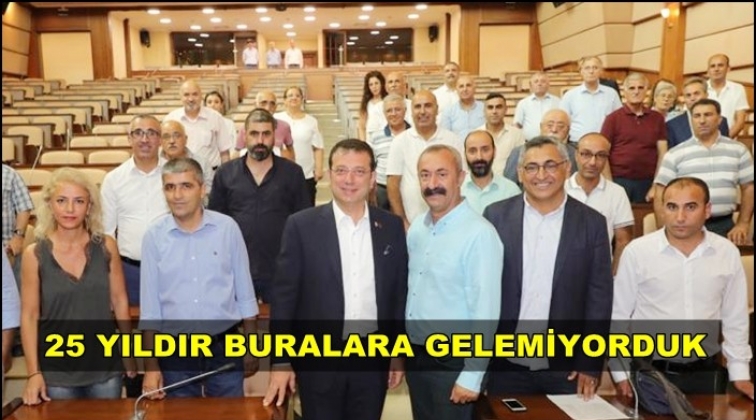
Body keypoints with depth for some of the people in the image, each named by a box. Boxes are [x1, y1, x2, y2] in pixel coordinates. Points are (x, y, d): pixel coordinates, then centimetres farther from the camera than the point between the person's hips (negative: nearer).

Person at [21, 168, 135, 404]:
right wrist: (33, 372, -8)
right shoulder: (34, 254, -8)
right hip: (56, 371, -1)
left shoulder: (106, 246, -5)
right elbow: (29, 315, -5)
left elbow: (120, 300, 3)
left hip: (105, 367, 1)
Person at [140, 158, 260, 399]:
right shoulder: (154, 236, -5)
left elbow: (245, 293, 1)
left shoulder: (227, 228, -6)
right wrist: (151, 366, -1)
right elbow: (149, 307, 0)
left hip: (225, 346, 0)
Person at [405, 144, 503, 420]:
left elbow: (486, 311, -20)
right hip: (415, 353, 7)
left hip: (453, 360, -6)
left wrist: (471, 377, -18)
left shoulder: (479, 234, -20)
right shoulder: (416, 228, 3)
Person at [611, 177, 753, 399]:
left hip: (707, 372, 3)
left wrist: (740, 373, 8)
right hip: (649, 372, -2)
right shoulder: (637, 251, -12)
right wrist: (621, 373, -6)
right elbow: (617, 316, -5)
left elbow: (735, 318, 8)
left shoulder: (727, 252, -2)